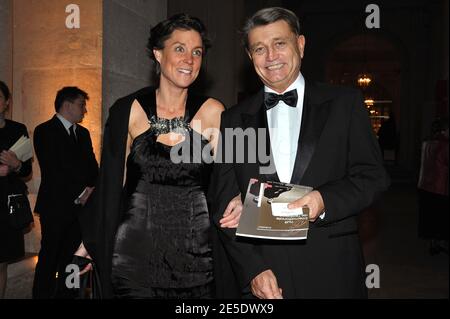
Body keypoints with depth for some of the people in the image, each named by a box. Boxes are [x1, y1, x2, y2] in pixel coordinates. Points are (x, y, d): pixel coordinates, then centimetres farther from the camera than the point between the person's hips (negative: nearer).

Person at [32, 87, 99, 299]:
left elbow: (92, 166, 15)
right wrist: (81, 193, -13)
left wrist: (90, 190, -5)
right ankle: (42, 295, 9)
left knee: (71, 257, 6)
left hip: (81, 205, 6)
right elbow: (52, 170, -12)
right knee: (49, 259, -1)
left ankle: (66, 294, 15)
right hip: (56, 207, -5)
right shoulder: (44, 131, -3)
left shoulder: (83, 133, 18)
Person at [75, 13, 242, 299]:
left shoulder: (213, 112, -1)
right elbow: (112, 183, 5)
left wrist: (236, 203, -18)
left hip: (197, 250, 1)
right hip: (136, 249, 0)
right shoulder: (128, 111, -1)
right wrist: (89, 243, 4)